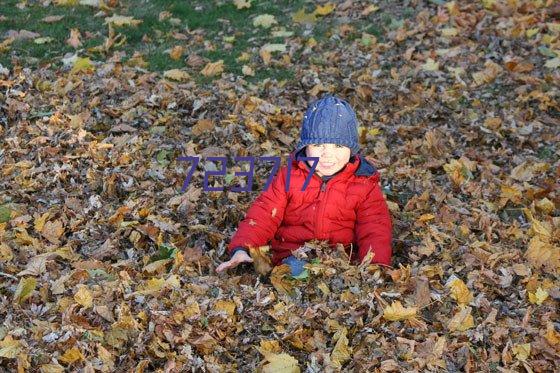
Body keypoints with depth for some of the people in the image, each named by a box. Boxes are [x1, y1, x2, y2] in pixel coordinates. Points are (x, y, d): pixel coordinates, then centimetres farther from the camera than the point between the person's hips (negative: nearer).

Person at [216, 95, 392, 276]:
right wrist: (240, 249, -17)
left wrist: (377, 265, -22)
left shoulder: (365, 182, 4)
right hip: (292, 256, 0)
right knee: (295, 269, -34)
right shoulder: (288, 175, 6)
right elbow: (263, 215, 2)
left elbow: (375, 230, -2)